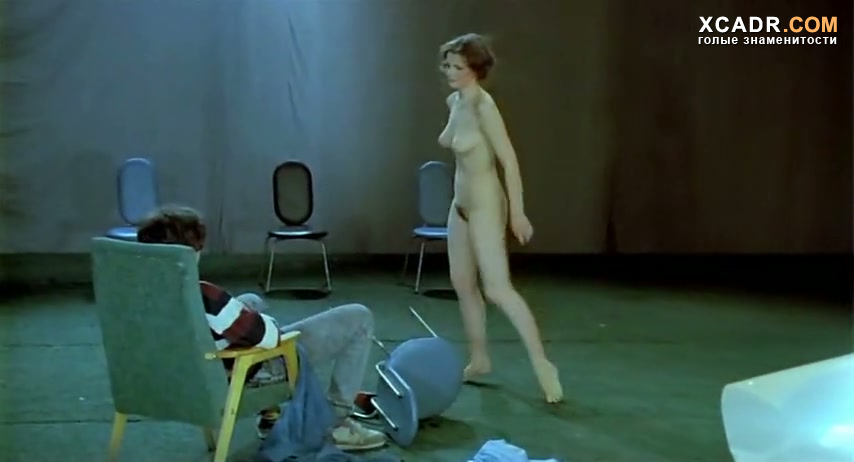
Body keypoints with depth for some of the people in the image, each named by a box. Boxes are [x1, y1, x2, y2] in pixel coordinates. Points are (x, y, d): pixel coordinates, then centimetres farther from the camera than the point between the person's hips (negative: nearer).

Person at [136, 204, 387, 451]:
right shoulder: (203, 297, -38)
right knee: (358, 319, -1)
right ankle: (338, 423, 6)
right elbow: (269, 336, -28)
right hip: (260, 368, -8)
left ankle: (270, 414, 36)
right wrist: (274, 326, -5)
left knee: (252, 300, 39)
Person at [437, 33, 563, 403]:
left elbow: (509, 160, -21)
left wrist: (517, 212, -22)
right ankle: (479, 359, 26)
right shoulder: (454, 102, 5)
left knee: (497, 288, -13)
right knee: (462, 284, 14)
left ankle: (541, 363, -9)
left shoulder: (484, 105, -19)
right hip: (461, 205, 9)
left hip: (485, 206, -9)